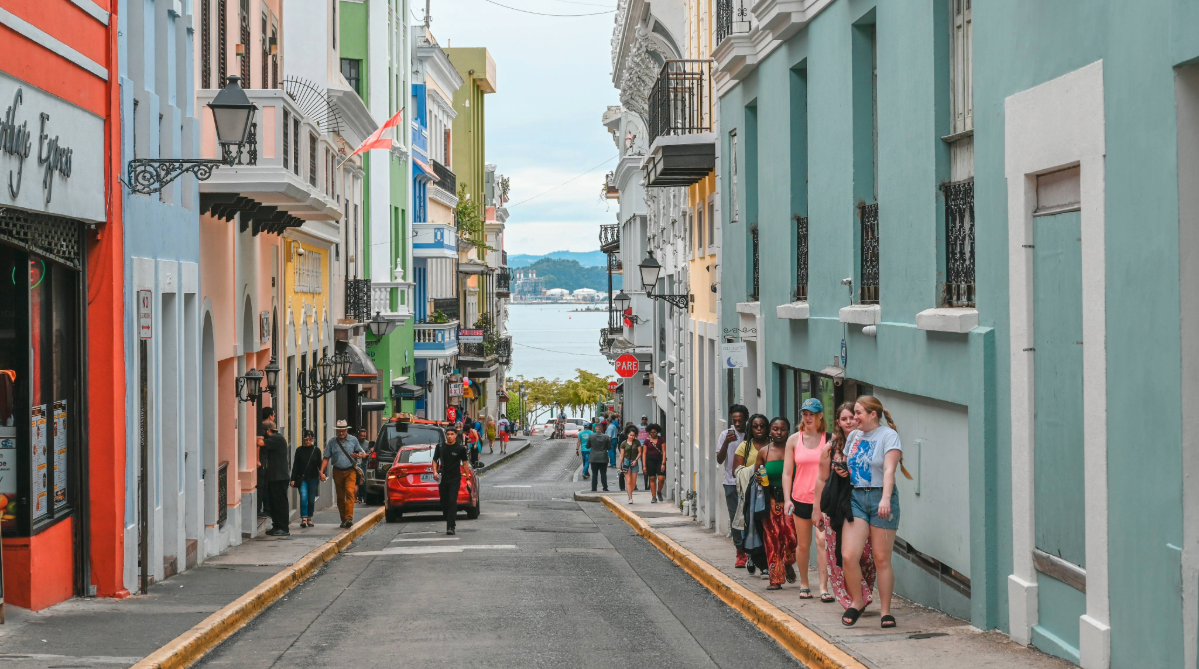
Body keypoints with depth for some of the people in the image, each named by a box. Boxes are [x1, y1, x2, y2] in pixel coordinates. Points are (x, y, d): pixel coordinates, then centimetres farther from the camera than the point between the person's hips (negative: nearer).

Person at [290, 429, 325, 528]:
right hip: (302, 478, -1)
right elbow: (295, 465, 4)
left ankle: (309, 519, 16)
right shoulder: (299, 450, 3)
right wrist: (293, 479, -1)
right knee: (303, 497, -16)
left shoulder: (316, 450, 5)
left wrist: (321, 474, -7)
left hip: (313, 479, 1)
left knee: (311, 499, 5)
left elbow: (319, 464, 10)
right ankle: (303, 519, -18)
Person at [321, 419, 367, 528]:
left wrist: (358, 455, -14)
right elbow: (326, 458, 6)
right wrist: (322, 471, -4)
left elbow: (363, 454, 10)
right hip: (338, 472, 2)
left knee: (349, 492, -19)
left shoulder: (353, 440, 5)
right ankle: (343, 519, 17)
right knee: (340, 497, 7)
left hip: (350, 471, -2)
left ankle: (349, 518, -24)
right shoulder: (332, 442, 7)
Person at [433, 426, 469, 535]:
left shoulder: (460, 449, 0)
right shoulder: (440, 447, 7)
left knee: (452, 502, -13)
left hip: (455, 479, -4)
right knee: (444, 502, 8)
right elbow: (435, 460, 13)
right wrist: (435, 472, -4)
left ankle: (450, 527, -16)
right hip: (443, 479, 4)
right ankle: (449, 523, 25)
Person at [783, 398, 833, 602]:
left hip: (822, 499, -2)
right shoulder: (794, 440, 5)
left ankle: (824, 588, -15)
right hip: (800, 499, 2)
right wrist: (787, 499, -4)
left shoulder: (830, 440, 0)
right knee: (803, 544, 10)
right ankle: (804, 584, 25)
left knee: (822, 541, -13)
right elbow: (787, 472, 6)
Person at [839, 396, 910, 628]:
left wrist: (885, 498, -29)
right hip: (856, 498, 5)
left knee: (882, 559, -2)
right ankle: (857, 602, 10)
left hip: (880, 498, -5)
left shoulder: (888, 435, -4)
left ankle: (886, 612, 7)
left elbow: (889, 469, -17)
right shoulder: (853, 436, 15)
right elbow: (846, 466, 26)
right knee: (848, 555, -9)